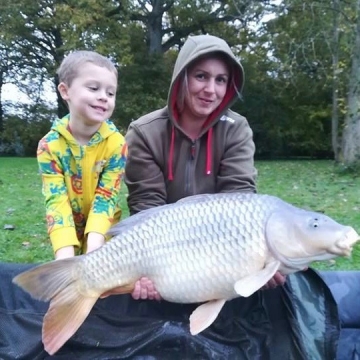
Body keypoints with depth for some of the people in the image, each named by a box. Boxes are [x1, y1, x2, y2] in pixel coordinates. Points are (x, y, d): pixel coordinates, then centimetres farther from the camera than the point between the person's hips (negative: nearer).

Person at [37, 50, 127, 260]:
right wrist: (65, 254, -33)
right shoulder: (50, 145, -15)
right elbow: (57, 201, -21)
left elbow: (106, 197, -19)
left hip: (104, 240, -1)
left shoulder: (116, 143, -16)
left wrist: (93, 248, -32)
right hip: (70, 239, 1)